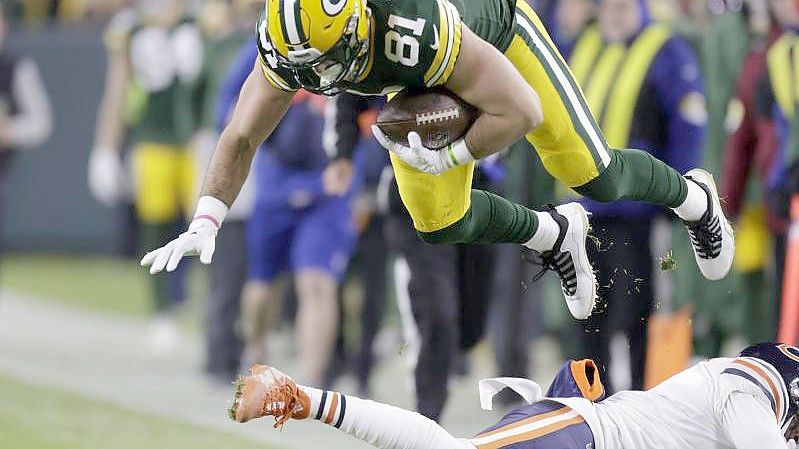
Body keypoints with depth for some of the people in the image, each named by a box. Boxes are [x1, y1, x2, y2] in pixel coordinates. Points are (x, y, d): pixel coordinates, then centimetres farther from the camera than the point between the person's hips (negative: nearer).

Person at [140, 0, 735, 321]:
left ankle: (694, 197, 31)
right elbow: (241, 138, -21)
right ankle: (554, 235, 28)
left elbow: (522, 110, -37)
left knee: (595, 177, -1)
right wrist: (205, 224, -32)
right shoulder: (291, 50, -33)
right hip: (422, 83, 5)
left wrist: (447, 159, -30)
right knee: (440, 226, 1)